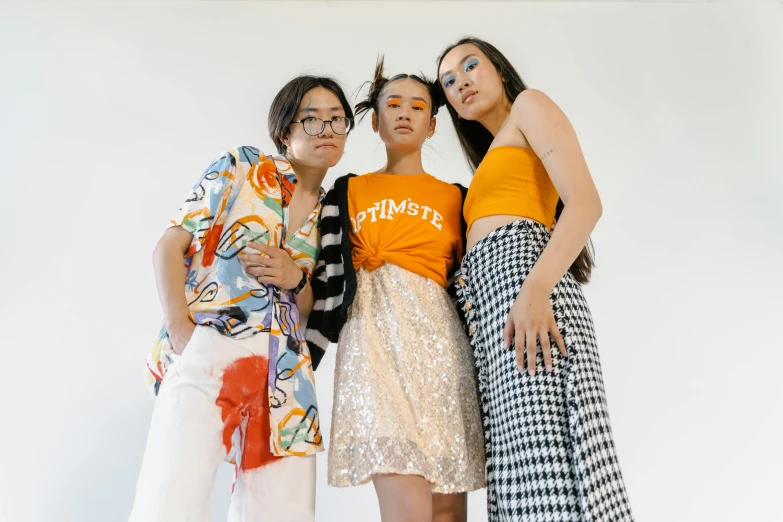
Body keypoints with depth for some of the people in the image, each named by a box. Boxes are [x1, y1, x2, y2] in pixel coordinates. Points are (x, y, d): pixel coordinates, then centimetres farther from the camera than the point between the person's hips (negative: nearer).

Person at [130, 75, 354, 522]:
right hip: (206, 351, -3)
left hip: (287, 374, 4)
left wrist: (295, 279, -2)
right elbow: (170, 247, 3)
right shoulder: (241, 167, 7)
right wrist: (179, 326, -11)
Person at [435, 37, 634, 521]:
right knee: (527, 468, 1)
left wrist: (534, 291, -20)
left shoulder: (530, 105, 11)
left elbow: (586, 203, -7)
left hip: (522, 266, -8)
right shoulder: (493, 161, 34)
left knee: (546, 452, -16)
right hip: (491, 298, 9)